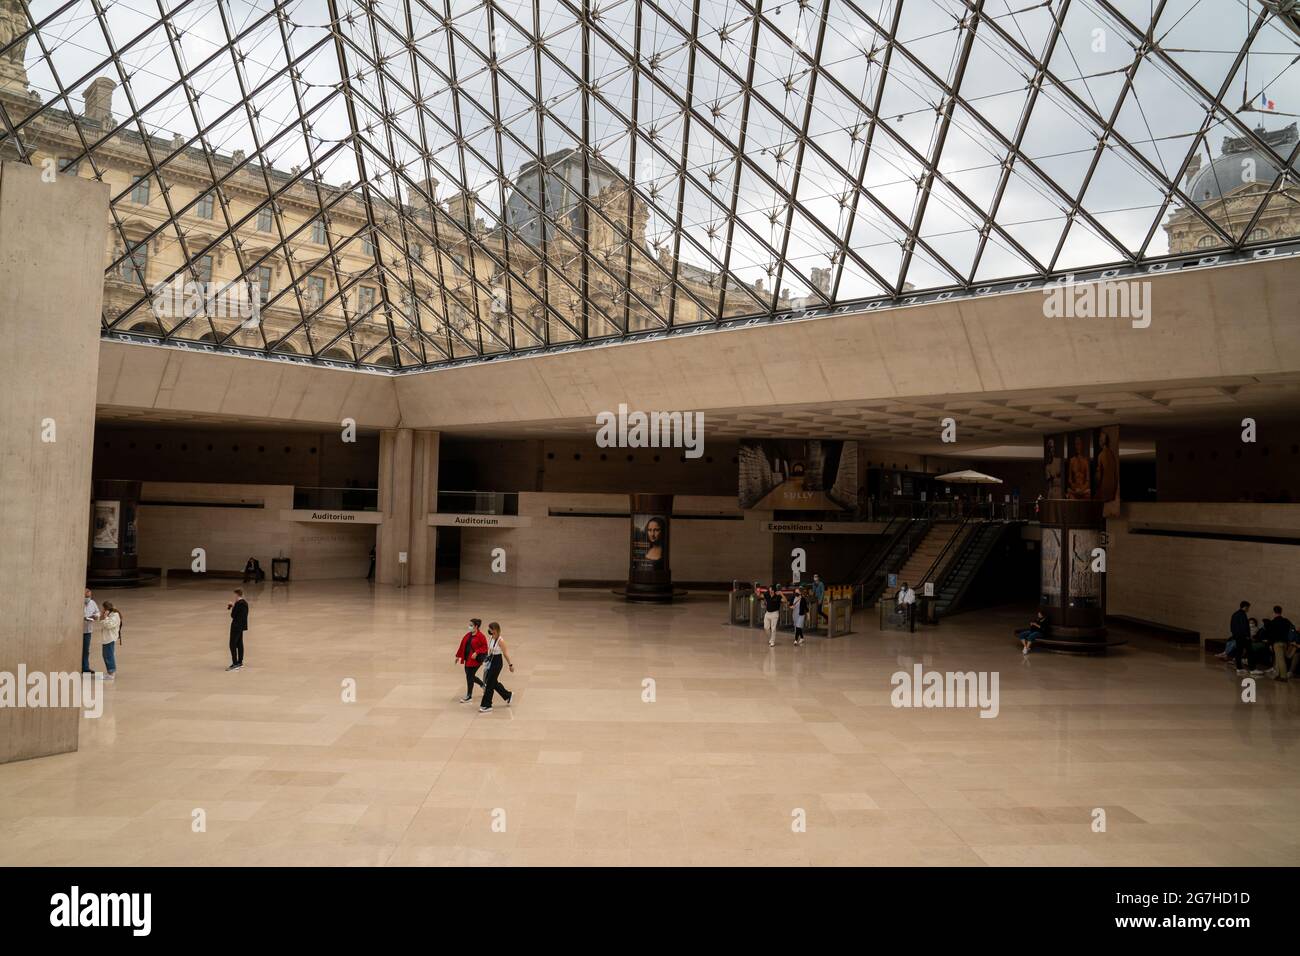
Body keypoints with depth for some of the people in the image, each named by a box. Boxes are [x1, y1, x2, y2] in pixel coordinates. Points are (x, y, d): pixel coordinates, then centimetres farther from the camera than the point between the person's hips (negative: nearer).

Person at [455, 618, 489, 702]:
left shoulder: (480, 636, -13)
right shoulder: (468, 635, 8)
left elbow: (485, 647, -13)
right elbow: (462, 645, 13)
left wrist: (476, 653, -23)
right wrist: (458, 656, 14)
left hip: (475, 660, -8)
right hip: (467, 659, 8)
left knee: (470, 676, -4)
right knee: (470, 676, 15)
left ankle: (469, 696, 9)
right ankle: (483, 685, 39)